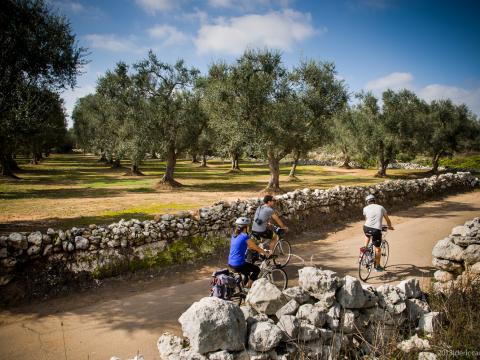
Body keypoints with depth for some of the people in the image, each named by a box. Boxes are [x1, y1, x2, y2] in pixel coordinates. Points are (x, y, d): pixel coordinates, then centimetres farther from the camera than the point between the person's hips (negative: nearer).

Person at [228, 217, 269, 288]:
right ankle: (248, 286, 13)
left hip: (231, 263, 8)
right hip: (238, 265, -8)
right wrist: (266, 253, 1)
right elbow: (256, 248, -12)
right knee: (257, 269, 15)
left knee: (247, 271, 33)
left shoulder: (234, 235, 9)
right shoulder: (245, 237, -17)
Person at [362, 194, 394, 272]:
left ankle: (365, 247, 19)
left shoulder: (365, 208, 12)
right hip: (377, 230, -1)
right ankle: (377, 266, 23)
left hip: (367, 228, 1)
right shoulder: (381, 207, 14)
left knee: (368, 235, 38)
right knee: (377, 249, 14)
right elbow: (387, 219, 21)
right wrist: (390, 226, 40)